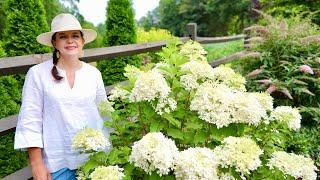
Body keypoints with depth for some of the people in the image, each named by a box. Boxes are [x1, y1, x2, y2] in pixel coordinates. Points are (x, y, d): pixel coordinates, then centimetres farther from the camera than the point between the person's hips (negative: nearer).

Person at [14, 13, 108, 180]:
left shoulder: (94, 73, -2)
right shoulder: (37, 73, -9)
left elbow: (104, 114, 5)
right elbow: (30, 120, -7)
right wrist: (36, 164, -8)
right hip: (58, 163, -2)